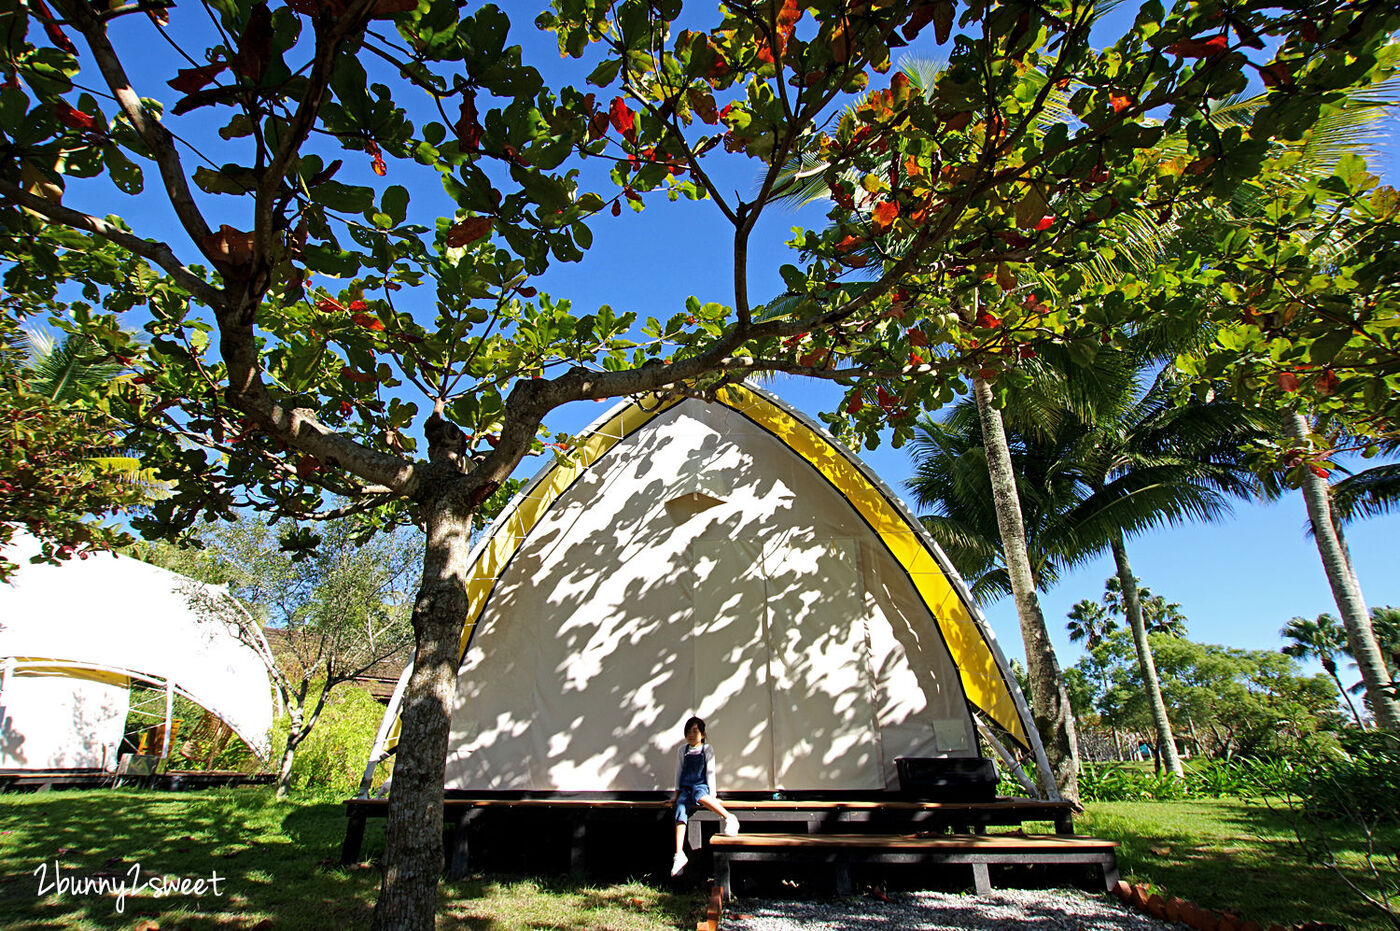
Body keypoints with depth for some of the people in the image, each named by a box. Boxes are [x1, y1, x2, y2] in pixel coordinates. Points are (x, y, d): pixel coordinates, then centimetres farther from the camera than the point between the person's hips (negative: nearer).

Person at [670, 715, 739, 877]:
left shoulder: (707, 749, 5)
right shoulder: (681, 750, 13)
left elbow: (710, 772, 2)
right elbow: (678, 772, 15)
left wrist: (712, 794, -5)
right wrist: (677, 793, 9)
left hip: (701, 786, -3)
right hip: (685, 789, 3)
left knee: (699, 796, -38)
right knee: (680, 811, -24)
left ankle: (728, 817, -27)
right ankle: (679, 855, -25)